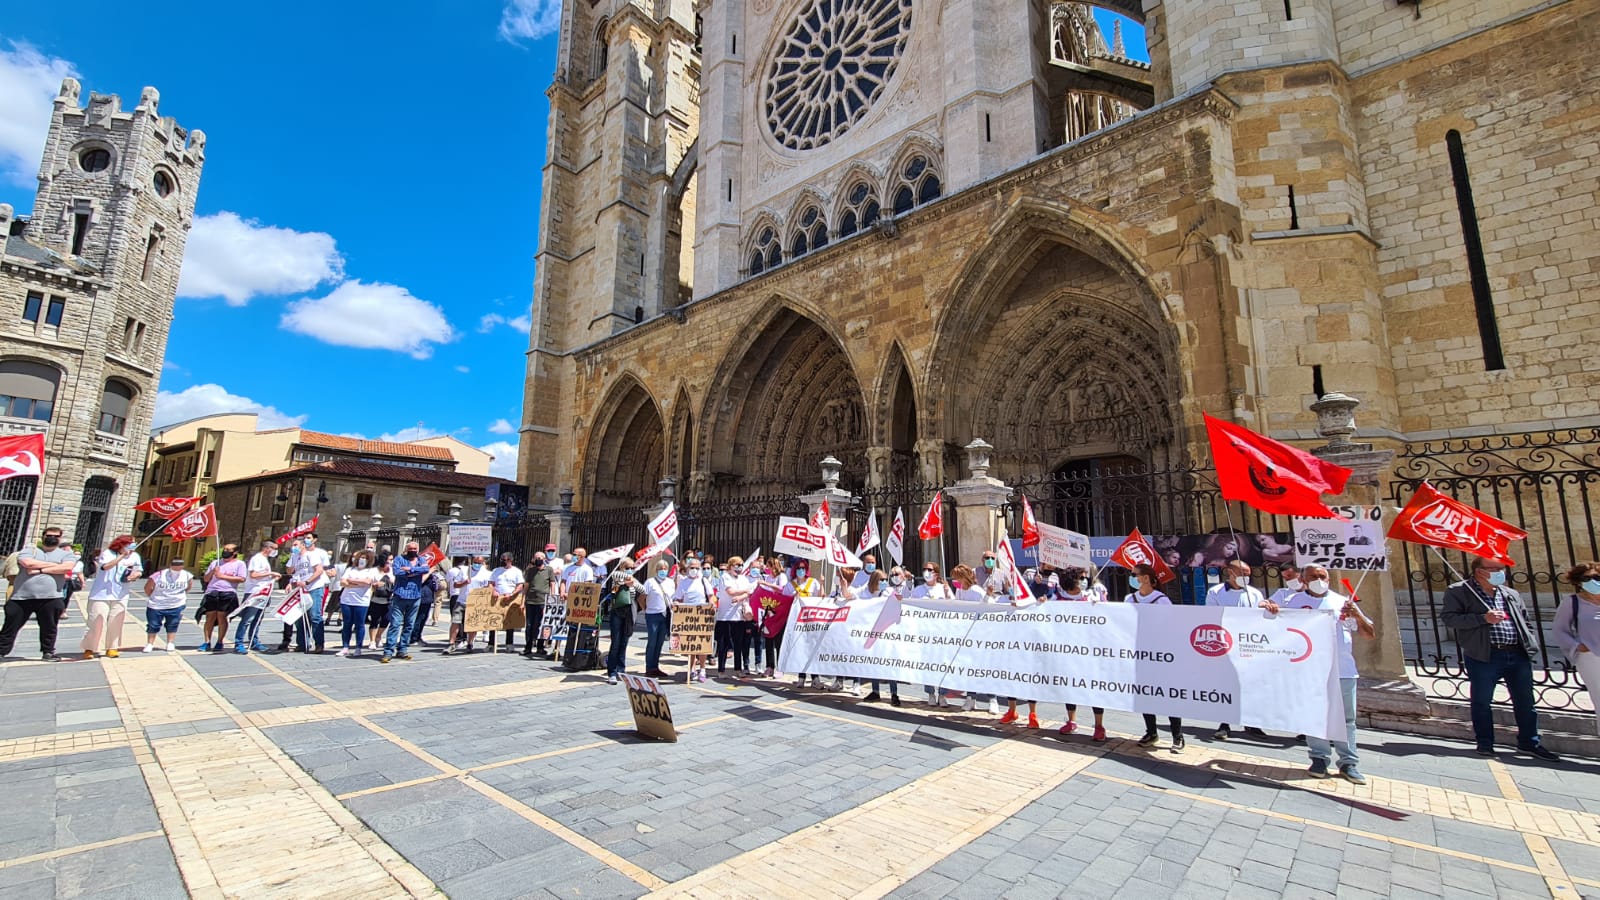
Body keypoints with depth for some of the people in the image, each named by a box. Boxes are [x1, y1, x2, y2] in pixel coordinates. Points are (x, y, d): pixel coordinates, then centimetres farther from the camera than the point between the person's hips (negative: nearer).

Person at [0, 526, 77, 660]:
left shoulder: (66, 553, 9)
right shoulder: (29, 550, 10)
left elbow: (67, 567, -11)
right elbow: (28, 563, -12)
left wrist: (40, 569, -11)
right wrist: (54, 564, -7)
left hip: (50, 599, -1)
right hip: (21, 598, 1)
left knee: (49, 628, 5)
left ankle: (48, 652, 16)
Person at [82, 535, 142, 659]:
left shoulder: (135, 556, 5)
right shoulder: (107, 553, -8)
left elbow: (139, 571, 12)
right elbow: (106, 566, -26)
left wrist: (135, 575, -9)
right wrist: (122, 555, -31)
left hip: (120, 596, 4)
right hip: (101, 595, -4)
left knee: (116, 623, 7)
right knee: (97, 622, -1)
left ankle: (111, 648, 17)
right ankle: (89, 649, 12)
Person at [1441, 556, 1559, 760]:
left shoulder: (1511, 595, 16)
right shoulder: (1459, 591, -4)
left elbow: (1526, 621, 22)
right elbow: (1448, 617, -12)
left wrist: (1532, 646, 10)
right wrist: (1483, 618, -19)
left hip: (1518, 655, 6)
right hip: (1484, 656, -6)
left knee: (1525, 700, 13)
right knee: (1482, 701, 3)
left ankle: (1530, 741, 29)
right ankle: (1485, 742, 15)